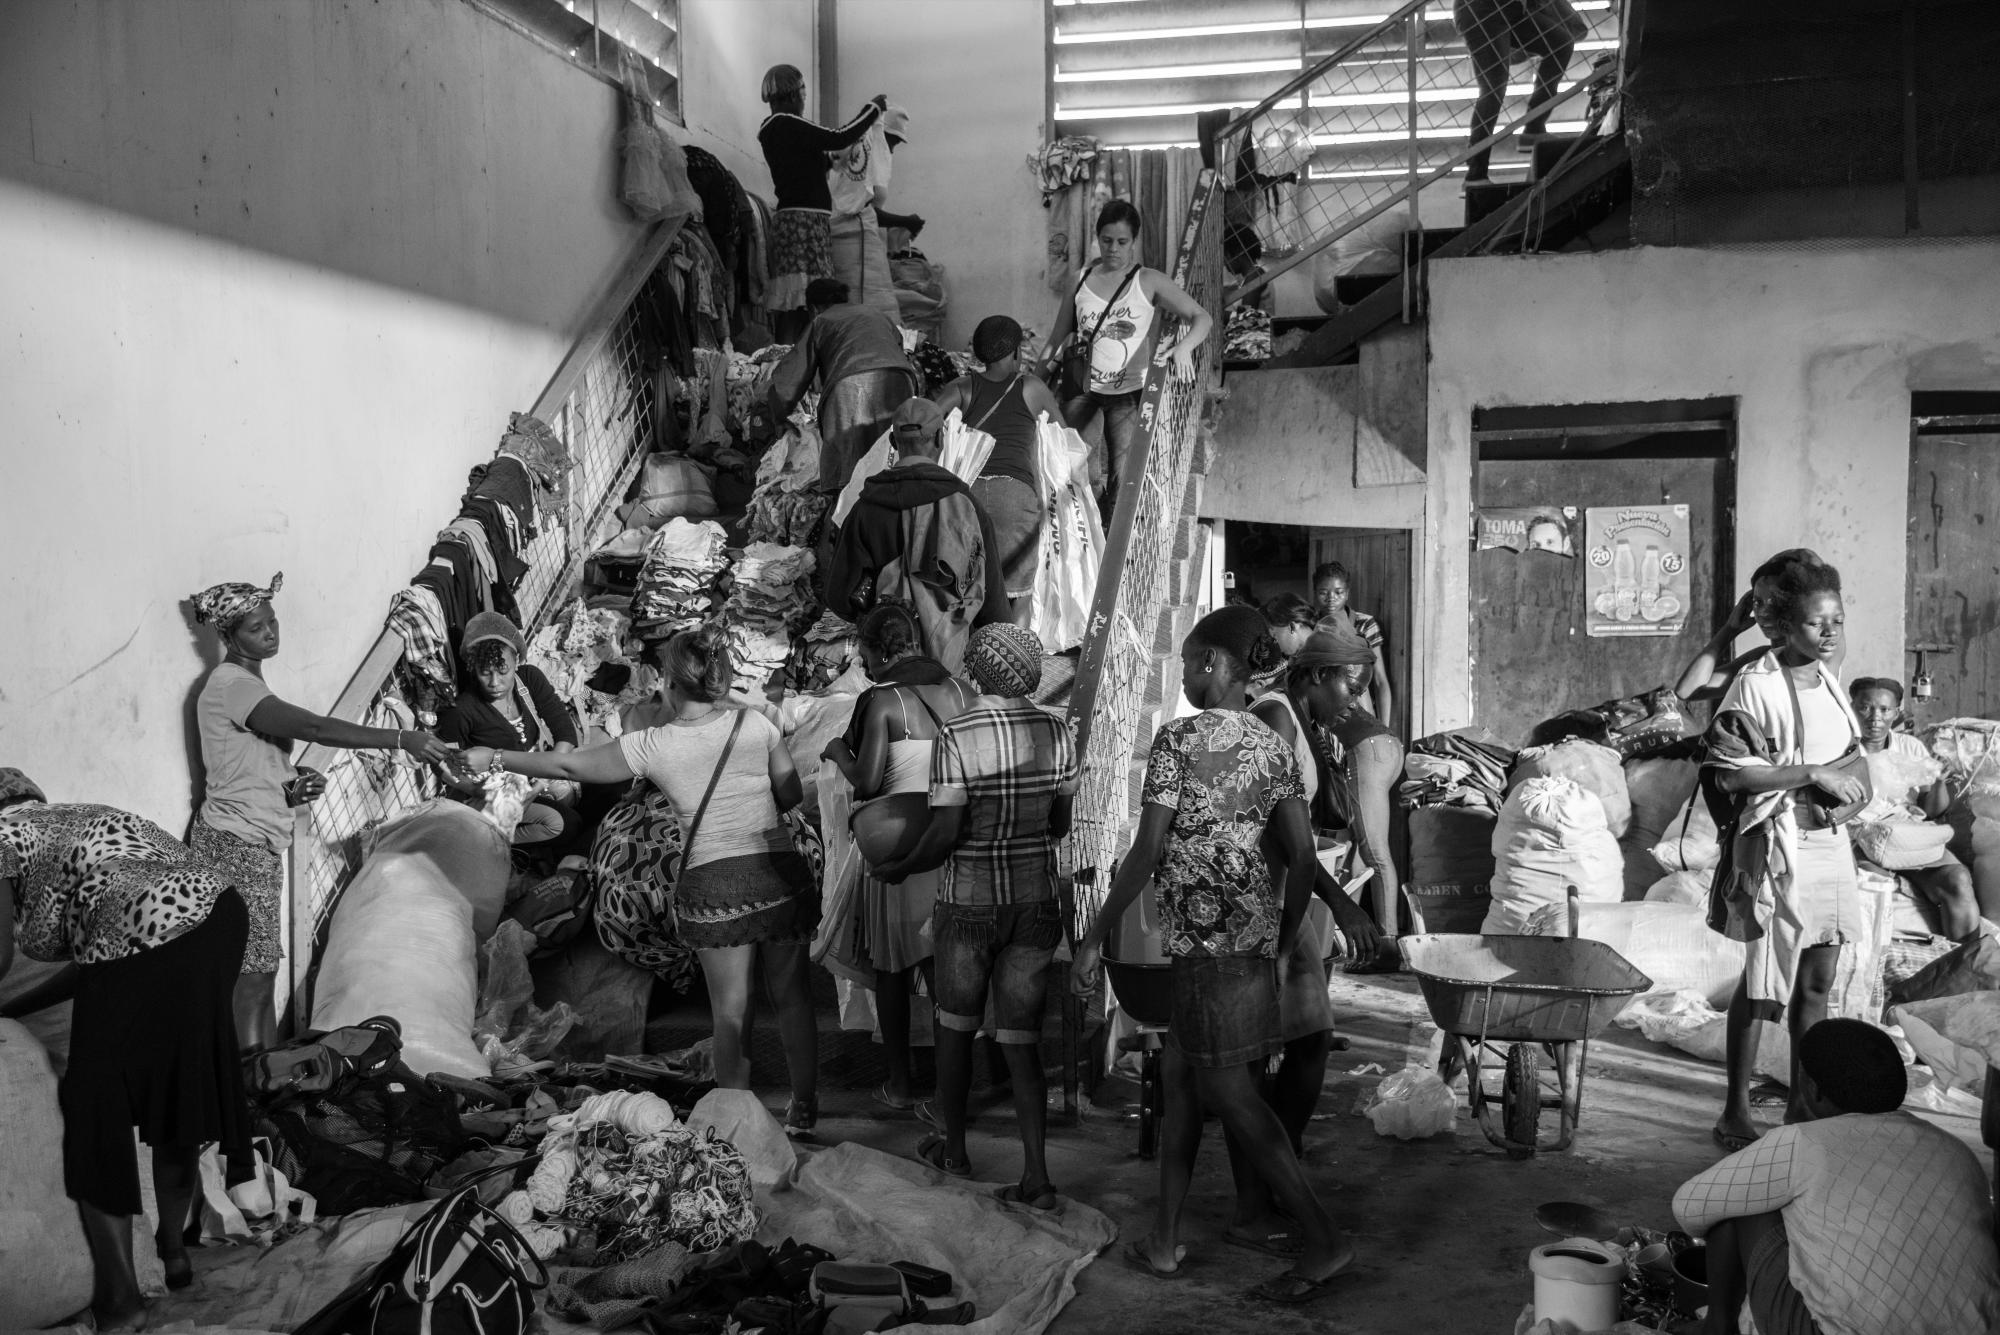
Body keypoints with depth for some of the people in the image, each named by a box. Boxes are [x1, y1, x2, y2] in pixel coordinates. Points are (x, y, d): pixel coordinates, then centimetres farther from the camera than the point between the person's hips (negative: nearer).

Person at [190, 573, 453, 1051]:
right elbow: (314, 728, -26)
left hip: (258, 842, 9)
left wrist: (293, 787, 1)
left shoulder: (247, 684, 15)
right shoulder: (230, 684, -15)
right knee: (254, 974, -7)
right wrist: (401, 739, -29)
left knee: (260, 972, 9)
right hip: (237, 844, -9)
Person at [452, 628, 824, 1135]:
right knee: (792, 996, 15)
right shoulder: (755, 724, -2)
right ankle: (804, 1109, 26)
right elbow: (792, 794, 5)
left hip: (712, 885, -2)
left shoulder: (654, 746, -6)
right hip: (781, 873, 2)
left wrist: (492, 758, 13)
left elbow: (567, 765, 2)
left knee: (731, 1009, 9)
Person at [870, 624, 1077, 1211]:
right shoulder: (1057, 733, -2)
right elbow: (1060, 825, 7)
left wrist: (899, 869, 1)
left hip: (969, 904, -3)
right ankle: (1036, 1178, 4)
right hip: (1037, 903, 3)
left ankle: (953, 1150, 33)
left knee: (955, 1027, 18)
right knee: (1021, 1041, 9)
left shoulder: (956, 737, -16)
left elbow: (944, 835, -17)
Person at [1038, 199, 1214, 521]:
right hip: (1084, 387, 3)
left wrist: (1184, 346, -25)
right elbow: (1056, 342, 13)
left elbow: (1202, 318, -4)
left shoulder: (1149, 282, -1)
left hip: (1128, 390, -2)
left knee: (1122, 480, -8)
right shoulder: (1081, 280, 7)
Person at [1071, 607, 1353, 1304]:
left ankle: (1322, 1239, -2)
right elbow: (1302, 856, 8)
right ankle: (1164, 1239, 23)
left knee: (1230, 1088, -1)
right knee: (1178, 1073, 16)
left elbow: (1147, 851, -12)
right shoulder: (1274, 746, 9)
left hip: (1203, 930, -8)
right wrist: (1284, 941, 19)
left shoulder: (1178, 738, -10)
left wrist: (1094, 935, -5)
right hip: (1255, 929, 8)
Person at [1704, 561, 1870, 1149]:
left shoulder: (1829, 681, 10)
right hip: (1775, 845, -7)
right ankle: (1736, 1112, 11)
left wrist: (1851, 781, 7)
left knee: (1817, 981, 11)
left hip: (1830, 840, 7)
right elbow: (1729, 772, -19)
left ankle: (1802, 1103, 23)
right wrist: (1814, 775, -20)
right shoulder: (1756, 685, -13)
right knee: (1764, 982, 0)